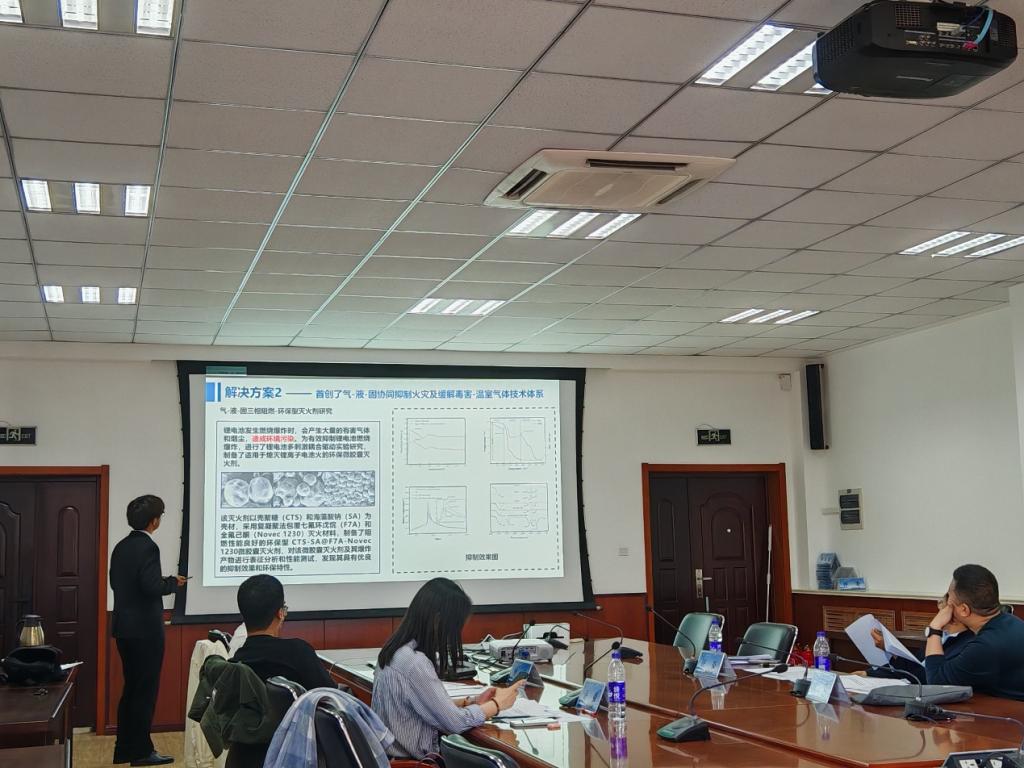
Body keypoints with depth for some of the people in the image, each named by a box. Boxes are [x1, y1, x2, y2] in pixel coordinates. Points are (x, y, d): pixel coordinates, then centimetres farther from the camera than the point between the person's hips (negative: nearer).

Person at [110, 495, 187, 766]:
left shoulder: (121, 546, 10)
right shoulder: (148, 547, -17)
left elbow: (115, 582, 15)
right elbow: (152, 587, -25)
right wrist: (172, 582, -5)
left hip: (124, 627, 9)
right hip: (144, 629, -9)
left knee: (131, 689, 16)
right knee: (145, 690, 0)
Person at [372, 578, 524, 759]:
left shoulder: (399, 650, 5)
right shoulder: (414, 662, -24)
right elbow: (454, 722, -17)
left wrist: (472, 702, 8)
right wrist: (497, 704, -3)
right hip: (411, 759, -9)